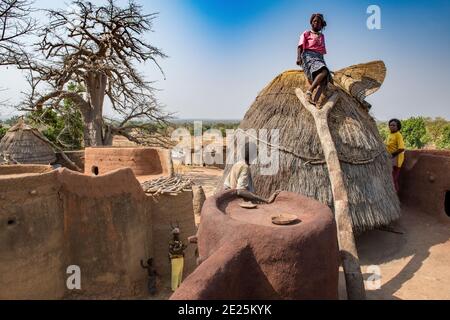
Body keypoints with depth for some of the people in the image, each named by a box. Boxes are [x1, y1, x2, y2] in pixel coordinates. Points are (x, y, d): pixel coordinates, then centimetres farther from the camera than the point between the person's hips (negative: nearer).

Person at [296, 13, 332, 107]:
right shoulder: (306, 33, 16)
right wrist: (298, 57, -16)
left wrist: (322, 62, 20)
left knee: (324, 80, -25)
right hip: (308, 56, -5)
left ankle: (315, 101, -39)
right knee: (323, 72, -35)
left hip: (319, 58, 5)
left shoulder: (322, 36, 30)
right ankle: (309, 91, -34)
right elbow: (300, 46, 2)